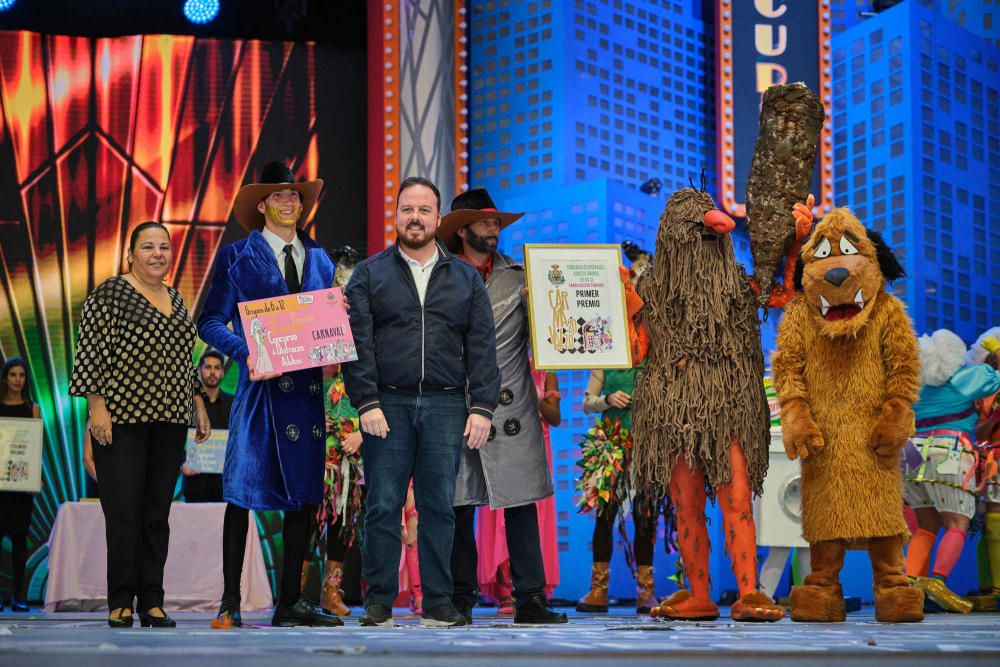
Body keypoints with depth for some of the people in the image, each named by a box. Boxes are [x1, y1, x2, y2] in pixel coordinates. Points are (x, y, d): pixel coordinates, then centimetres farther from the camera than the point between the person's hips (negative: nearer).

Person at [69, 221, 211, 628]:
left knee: (158, 512, 5)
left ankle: (153, 602, 7)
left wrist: (198, 404, 18)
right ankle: (121, 603, -1)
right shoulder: (111, 293, -2)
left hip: (169, 419, 6)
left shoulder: (175, 299, 18)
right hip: (122, 418, -6)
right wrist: (97, 407, -14)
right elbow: (91, 352, -8)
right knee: (124, 510, -7)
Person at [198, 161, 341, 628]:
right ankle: (230, 602, 0)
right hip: (261, 385, -4)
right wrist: (246, 352, -16)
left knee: (305, 496, 5)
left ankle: (290, 602, 12)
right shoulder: (237, 257, 5)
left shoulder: (320, 259, 18)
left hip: (307, 389, 5)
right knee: (242, 493, -7)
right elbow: (211, 322, 0)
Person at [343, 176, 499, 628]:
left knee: (439, 507, 3)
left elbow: (482, 347, 8)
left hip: (446, 407, 1)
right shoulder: (370, 274, 9)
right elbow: (357, 343, 1)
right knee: (383, 506, -2)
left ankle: (438, 603, 9)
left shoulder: (466, 278, 14)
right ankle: (379, 603, 5)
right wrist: (367, 403, -9)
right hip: (388, 405, -1)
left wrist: (482, 407, -2)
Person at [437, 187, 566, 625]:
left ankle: (530, 600, 1)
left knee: (521, 506, -2)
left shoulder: (519, 278, 11)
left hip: (511, 410, 0)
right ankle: (460, 600, 10)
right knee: (458, 507, 2)